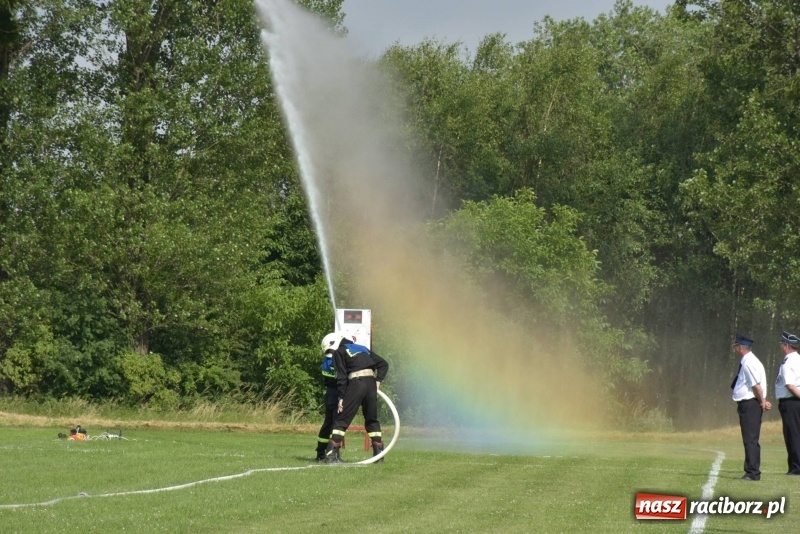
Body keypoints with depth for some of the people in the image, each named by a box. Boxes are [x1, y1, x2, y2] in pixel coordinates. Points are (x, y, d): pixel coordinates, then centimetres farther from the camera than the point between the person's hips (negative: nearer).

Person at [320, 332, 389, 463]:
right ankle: (379, 452, 14)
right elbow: (383, 364, 22)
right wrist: (378, 380, 13)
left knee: (342, 420, -1)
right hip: (371, 382, 5)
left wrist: (341, 397, -2)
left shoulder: (339, 352, 10)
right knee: (372, 419, 18)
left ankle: (331, 453, -8)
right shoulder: (363, 349, 28)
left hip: (356, 383, -5)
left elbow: (341, 377, -2)